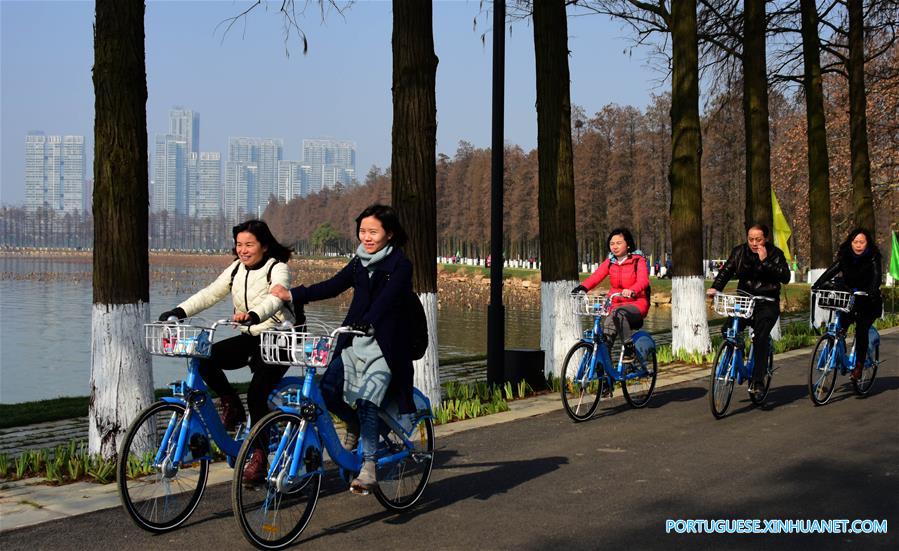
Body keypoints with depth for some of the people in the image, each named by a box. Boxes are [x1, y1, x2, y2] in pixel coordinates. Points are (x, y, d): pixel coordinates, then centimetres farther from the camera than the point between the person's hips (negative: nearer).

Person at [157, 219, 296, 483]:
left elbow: (275, 298, -32)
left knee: (257, 393, -20)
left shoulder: (278, 269, -12)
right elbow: (210, 294, -1)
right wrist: (180, 311, -17)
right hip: (249, 338, 6)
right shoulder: (236, 269, 7)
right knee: (205, 358, -17)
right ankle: (232, 406, 4)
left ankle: (259, 454, -4)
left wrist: (253, 315, -53)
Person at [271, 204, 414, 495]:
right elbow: (332, 286, 11)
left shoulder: (400, 265, -8)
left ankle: (369, 469, -11)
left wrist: (365, 323, -39)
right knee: (327, 390, -11)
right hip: (353, 343, 6)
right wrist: (292, 295, 3)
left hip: (383, 346, -6)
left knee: (366, 402, -19)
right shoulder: (359, 262, 12)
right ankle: (355, 426, 19)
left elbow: (385, 300, -23)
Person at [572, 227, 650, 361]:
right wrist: (582, 288, -31)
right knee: (606, 332, -21)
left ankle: (629, 349, -22)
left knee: (619, 313, -35)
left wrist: (632, 291, -46)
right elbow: (595, 276, -9)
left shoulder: (638, 261, -3)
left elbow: (643, 280, -23)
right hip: (616, 304, 4)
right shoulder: (609, 262, 9)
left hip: (636, 303, -4)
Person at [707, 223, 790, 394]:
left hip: (767, 304, -3)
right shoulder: (739, 252, 6)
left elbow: (785, 277, -15)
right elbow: (726, 270, 2)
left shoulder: (775, 253, -3)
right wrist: (716, 287, -16)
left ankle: (758, 381, -20)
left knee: (760, 337, -24)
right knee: (727, 330, -18)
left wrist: (765, 261, -22)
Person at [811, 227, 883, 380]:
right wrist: (817, 284, -26)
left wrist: (872, 290, -43)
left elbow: (877, 276, -23)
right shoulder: (845, 257, 2)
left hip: (868, 302, -3)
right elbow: (832, 270, -10)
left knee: (861, 329, -16)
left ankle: (859, 365, -6)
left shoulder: (873, 258, -8)